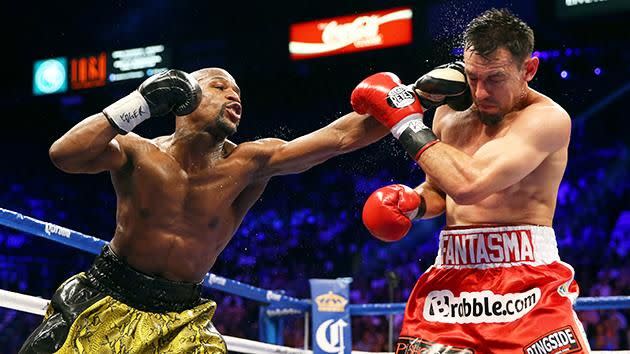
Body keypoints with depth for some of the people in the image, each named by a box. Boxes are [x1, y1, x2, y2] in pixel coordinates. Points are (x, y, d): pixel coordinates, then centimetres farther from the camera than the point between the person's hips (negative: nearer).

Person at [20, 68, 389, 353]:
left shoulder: (248, 164, -8)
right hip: (103, 299, -1)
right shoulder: (139, 153, -12)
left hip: (180, 317, 1)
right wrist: (140, 104, -31)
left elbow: (340, 137, -14)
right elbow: (64, 155, -29)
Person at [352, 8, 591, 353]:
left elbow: (468, 185, -24)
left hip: (525, 280, -5)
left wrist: (407, 123, -15)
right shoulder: (449, 113, 9)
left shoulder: (547, 117, -11)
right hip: (449, 277, 5)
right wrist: (413, 202, 2)